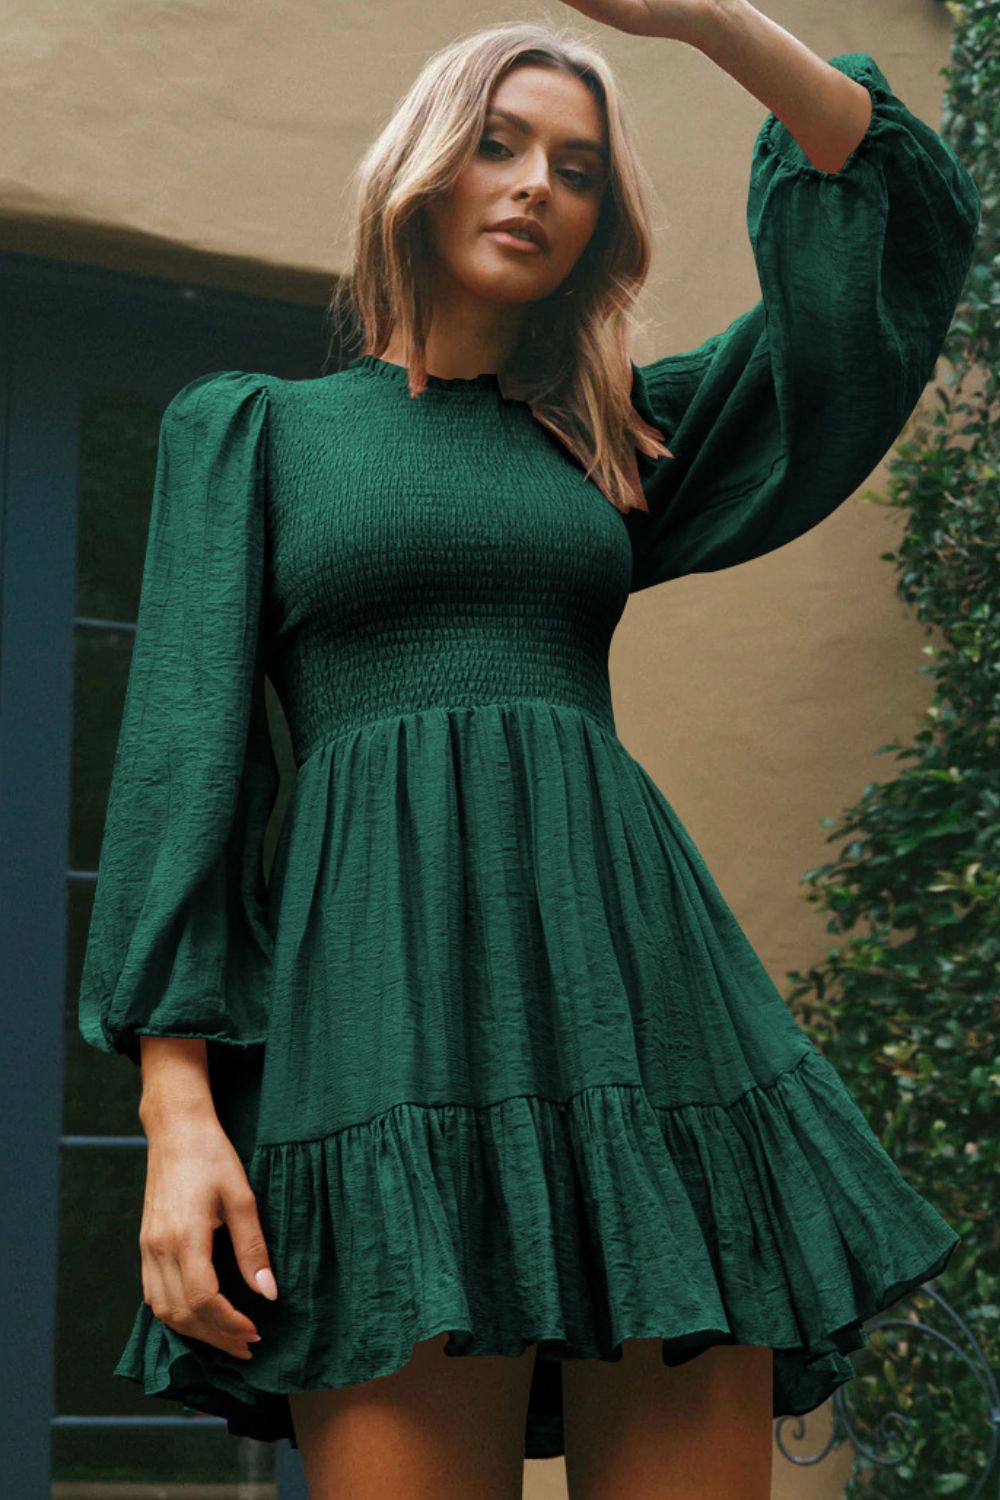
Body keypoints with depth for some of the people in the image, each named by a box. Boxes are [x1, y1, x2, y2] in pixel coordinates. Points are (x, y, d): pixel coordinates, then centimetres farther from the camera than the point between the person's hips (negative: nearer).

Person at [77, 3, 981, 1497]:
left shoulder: (614, 445, 23)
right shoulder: (248, 426, 17)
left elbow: (904, 214, 18)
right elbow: (185, 741, 5)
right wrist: (176, 1102, -8)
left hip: (635, 968, 3)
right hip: (390, 978, -3)